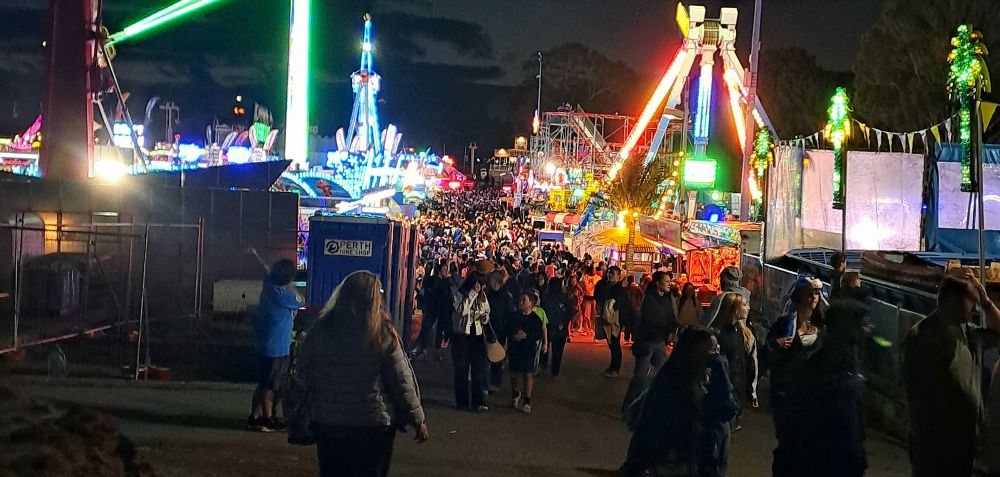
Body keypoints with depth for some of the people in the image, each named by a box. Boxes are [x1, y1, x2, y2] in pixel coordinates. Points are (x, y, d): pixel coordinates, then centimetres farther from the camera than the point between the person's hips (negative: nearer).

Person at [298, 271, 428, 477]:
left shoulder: (322, 328, -6)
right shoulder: (382, 333, -13)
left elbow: (304, 371, 1)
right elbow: (401, 381, -9)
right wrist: (417, 419, 0)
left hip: (327, 421, 3)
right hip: (373, 422, -2)